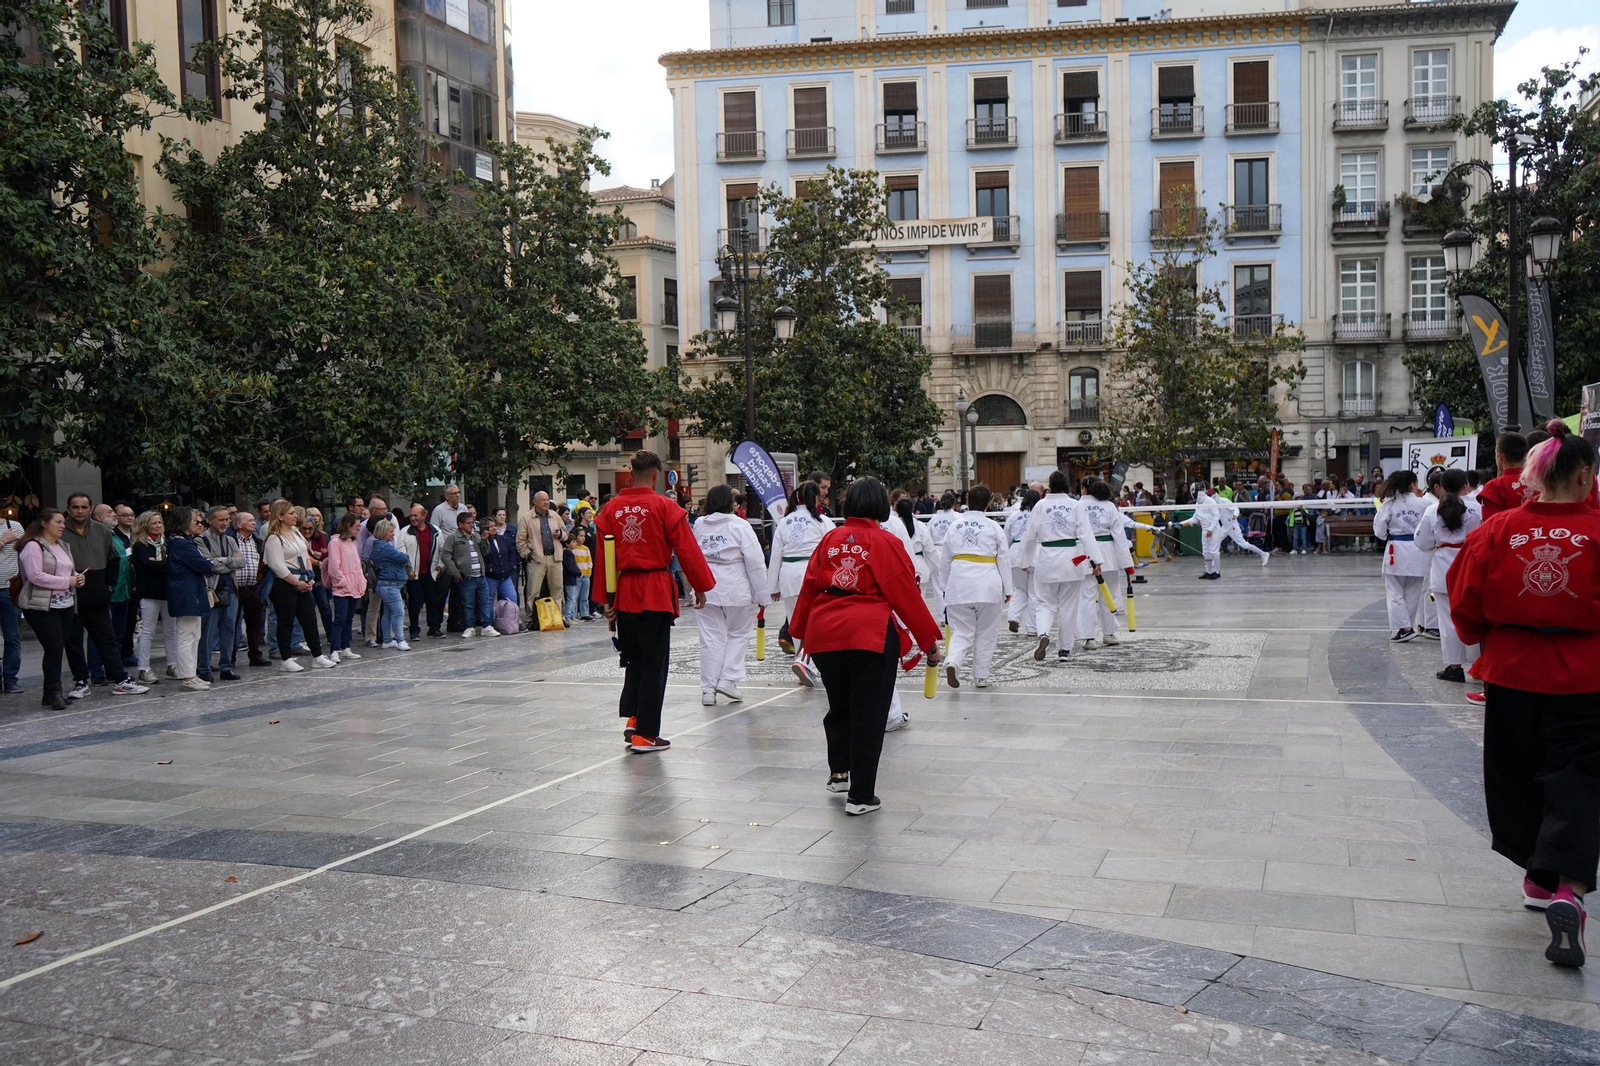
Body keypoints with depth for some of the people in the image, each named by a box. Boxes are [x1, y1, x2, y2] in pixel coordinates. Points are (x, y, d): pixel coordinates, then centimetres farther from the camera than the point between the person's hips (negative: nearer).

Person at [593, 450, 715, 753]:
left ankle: (632, 719, 10)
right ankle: (645, 734, 7)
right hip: (656, 592, -4)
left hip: (623, 592, 4)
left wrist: (607, 599, 15)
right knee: (654, 665, 4)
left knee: (634, 660, 20)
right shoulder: (665, 507, -8)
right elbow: (687, 550, -6)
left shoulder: (611, 508, 4)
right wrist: (701, 588, 5)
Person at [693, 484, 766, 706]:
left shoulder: (699, 525, 5)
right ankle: (728, 679, 6)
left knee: (711, 638, 8)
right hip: (735, 589, -3)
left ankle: (708, 689, 9)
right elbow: (755, 562, -10)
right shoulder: (739, 525, -8)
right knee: (739, 634, 14)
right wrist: (761, 594, -5)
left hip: (706, 589, 4)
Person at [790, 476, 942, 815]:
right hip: (872, 635, -4)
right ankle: (860, 796, 7)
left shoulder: (829, 540, 7)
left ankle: (838, 774, 29)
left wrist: (800, 631, 26)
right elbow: (907, 596, -3)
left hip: (825, 634, 5)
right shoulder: (887, 543, -4)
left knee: (839, 707, 24)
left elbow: (809, 587, 13)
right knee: (868, 716, 3)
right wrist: (930, 643, 5)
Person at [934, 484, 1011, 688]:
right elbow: (1004, 559, 1)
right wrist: (1007, 589, 8)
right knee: (985, 635, 12)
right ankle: (981, 676, 17)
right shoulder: (994, 527, -2)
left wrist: (945, 586, 19)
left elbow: (944, 560, 9)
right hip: (987, 585, -2)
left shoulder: (954, 526, 5)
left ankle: (951, 662, -19)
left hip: (959, 584, 2)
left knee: (961, 632, 8)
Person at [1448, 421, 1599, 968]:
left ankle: (1539, 878, 31)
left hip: (1511, 674, 2)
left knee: (1518, 777, 18)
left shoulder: (1497, 528, -7)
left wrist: (1482, 637, 18)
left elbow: (1465, 601, -1)